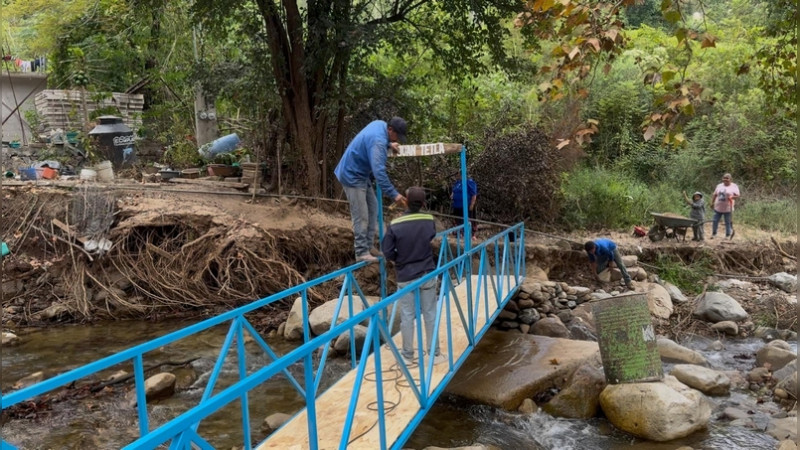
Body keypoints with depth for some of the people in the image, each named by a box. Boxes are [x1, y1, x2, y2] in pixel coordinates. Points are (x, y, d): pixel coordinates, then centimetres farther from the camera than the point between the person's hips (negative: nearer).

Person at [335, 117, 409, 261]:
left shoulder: (379, 124, 1)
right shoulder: (378, 141, -29)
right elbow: (379, 172, -36)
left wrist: (389, 144, 13)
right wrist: (393, 194, -36)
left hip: (361, 174, 10)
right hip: (353, 176, -10)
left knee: (372, 207, 13)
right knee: (361, 216, -8)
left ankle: (368, 246, 19)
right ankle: (362, 253, -1)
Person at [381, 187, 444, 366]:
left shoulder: (395, 225, -15)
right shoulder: (429, 221, -7)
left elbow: (387, 252, -12)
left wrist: (400, 259, 7)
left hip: (405, 277, -1)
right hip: (427, 275, 1)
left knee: (407, 317, 9)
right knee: (430, 314, 10)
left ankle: (408, 355, 18)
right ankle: (435, 353, 18)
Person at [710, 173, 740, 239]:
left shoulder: (734, 186, 0)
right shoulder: (719, 186, 12)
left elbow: (737, 196, -6)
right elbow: (715, 195, 15)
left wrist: (732, 197, -25)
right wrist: (712, 202, 10)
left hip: (727, 208, -4)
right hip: (718, 208, 4)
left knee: (728, 222, 3)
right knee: (715, 221, 4)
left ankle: (728, 235, 12)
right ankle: (713, 234, 16)